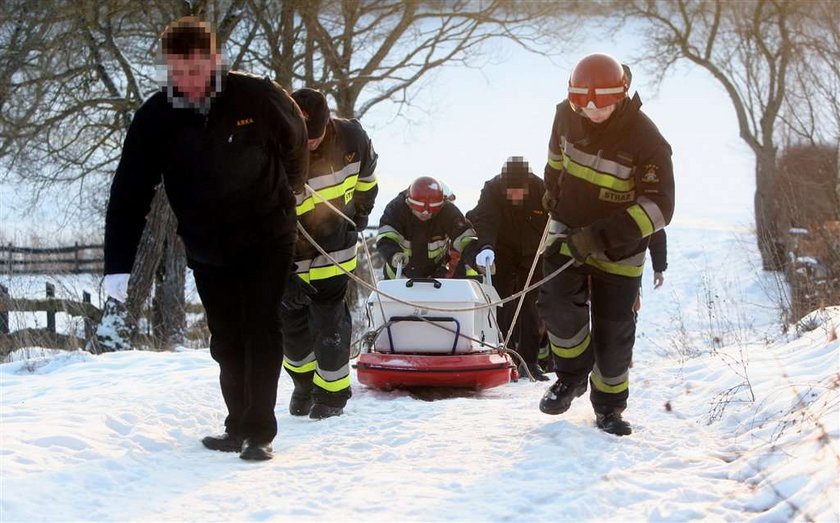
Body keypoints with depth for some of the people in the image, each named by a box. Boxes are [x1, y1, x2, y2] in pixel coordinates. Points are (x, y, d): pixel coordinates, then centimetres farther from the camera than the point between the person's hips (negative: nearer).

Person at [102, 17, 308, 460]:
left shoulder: (258, 97, -16)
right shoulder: (155, 117, -11)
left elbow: (295, 142, 4)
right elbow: (130, 192, -12)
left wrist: (284, 198, 16)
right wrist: (118, 265, -17)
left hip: (266, 241, -3)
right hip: (207, 250, 3)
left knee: (261, 335, -6)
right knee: (227, 342, 9)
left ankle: (259, 432, -3)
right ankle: (239, 426, 18)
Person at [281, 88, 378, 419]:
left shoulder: (350, 137, -17)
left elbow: (366, 171, 9)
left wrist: (362, 208, 17)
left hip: (334, 249, 0)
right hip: (288, 258, 0)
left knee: (329, 322, -5)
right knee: (291, 321, 5)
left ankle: (333, 390, 13)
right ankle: (303, 382, 31)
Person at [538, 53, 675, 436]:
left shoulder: (645, 141, -22)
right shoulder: (568, 115, -8)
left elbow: (658, 206, -24)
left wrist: (603, 236, -30)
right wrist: (553, 191, 18)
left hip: (619, 249, -2)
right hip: (568, 231, 2)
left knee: (614, 332, 2)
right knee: (558, 303, -21)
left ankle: (609, 406, 23)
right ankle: (572, 374, 4)